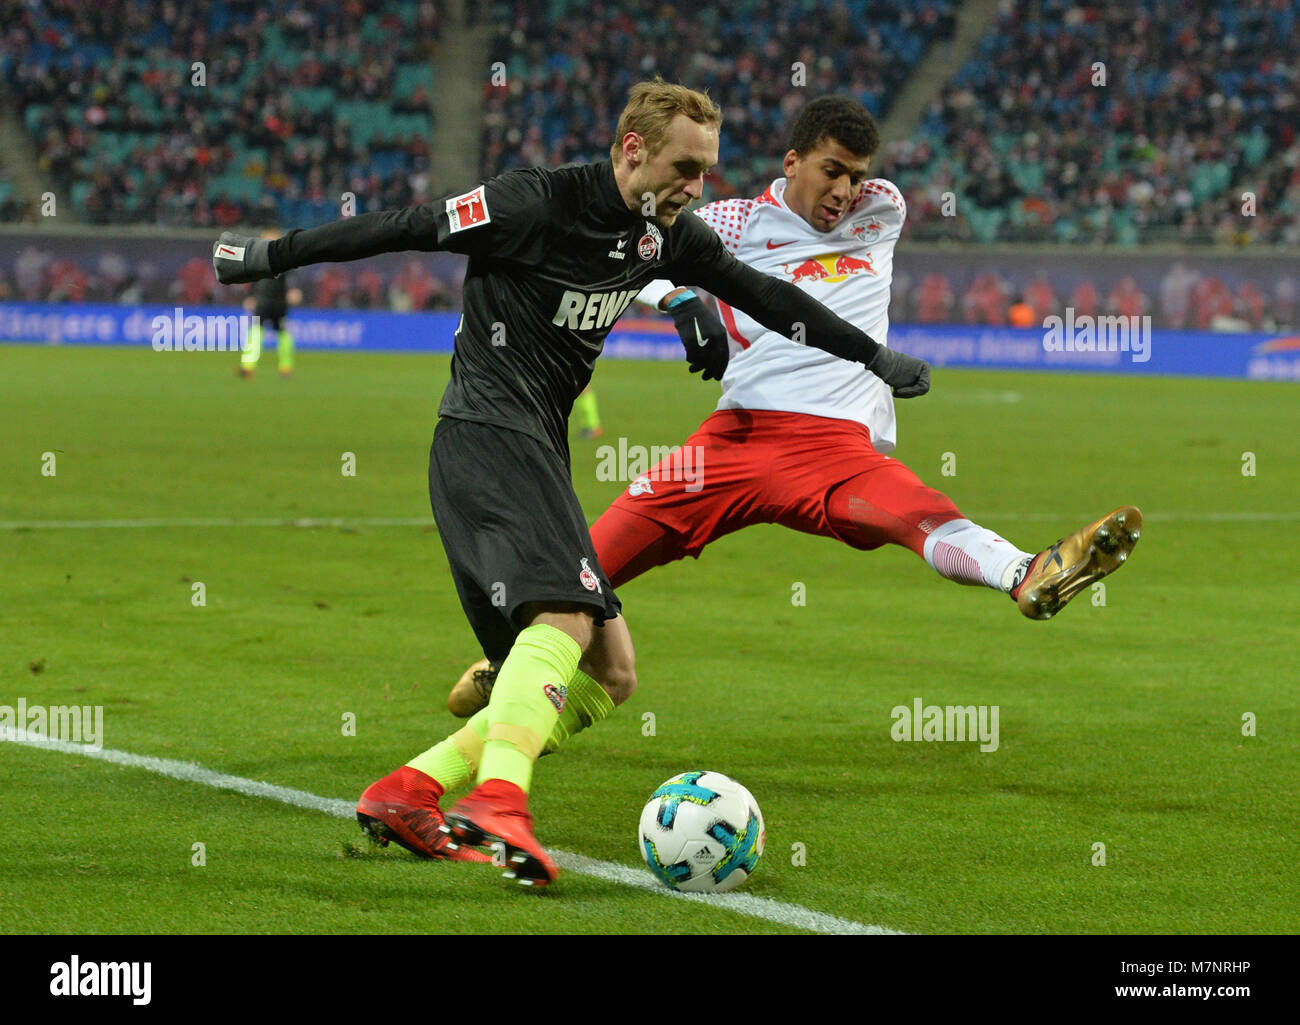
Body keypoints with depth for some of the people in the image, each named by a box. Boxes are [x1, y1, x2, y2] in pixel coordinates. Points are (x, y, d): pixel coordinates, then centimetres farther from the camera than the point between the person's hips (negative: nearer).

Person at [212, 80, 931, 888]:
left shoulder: (665, 234, 12)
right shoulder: (537, 205, -11)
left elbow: (761, 295, 24)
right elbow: (403, 228, -6)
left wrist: (873, 356, 30)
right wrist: (271, 256, -2)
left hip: (538, 455, 9)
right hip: (489, 433, -9)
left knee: (607, 676, 4)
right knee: (565, 617, -31)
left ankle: (408, 795, -2)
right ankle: (499, 801, -49)